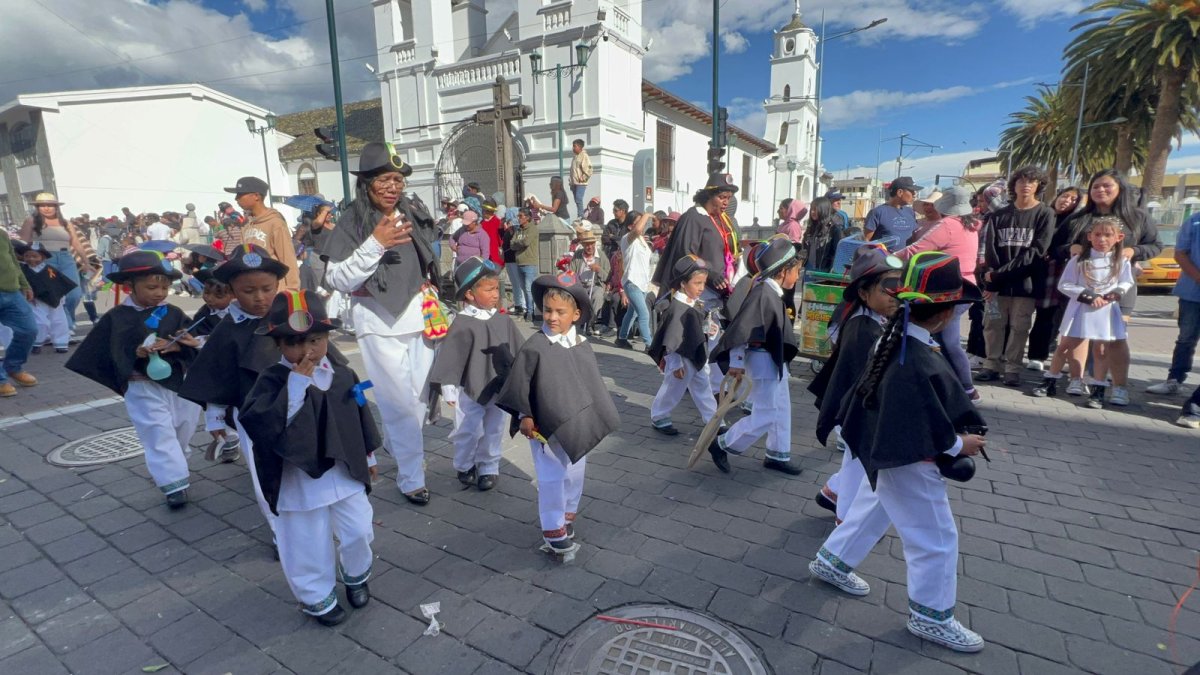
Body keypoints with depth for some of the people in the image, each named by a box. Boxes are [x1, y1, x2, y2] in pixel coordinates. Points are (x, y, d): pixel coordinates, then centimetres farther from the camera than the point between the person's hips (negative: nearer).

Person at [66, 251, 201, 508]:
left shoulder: (174, 314, 0)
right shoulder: (117, 318, -6)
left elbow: (192, 345, -5)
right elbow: (116, 355, -12)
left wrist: (177, 346, -25)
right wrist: (137, 353, -29)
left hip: (180, 383, 3)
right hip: (143, 388, -3)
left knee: (182, 432, 16)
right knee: (160, 435, -4)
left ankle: (170, 470, 39)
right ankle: (174, 483, 1)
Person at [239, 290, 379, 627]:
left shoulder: (342, 374, -4)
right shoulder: (273, 381, -17)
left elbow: (361, 414, 8)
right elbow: (265, 426, -31)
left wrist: (369, 455, 15)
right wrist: (297, 384, -35)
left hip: (346, 472, 4)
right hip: (300, 480, -3)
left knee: (359, 532, 15)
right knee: (309, 545, 12)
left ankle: (356, 576, 45)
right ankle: (317, 596, 38)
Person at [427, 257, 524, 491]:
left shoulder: (504, 320, -1)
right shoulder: (463, 324, -16)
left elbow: (518, 351, 8)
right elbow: (451, 356, -13)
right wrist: (448, 388, -12)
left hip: (500, 388, 4)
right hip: (471, 389, -4)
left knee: (494, 431, 14)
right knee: (469, 431, 7)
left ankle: (489, 467, 31)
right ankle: (464, 466, 31)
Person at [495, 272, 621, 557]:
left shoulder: (583, 346, -2)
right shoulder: (534, 347, -16)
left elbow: (594, 383, 9)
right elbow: (519, 385, -10)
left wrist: (600, 416, 11)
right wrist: (524, 417, -11)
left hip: (579, 426, 5)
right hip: (547, 427, -5)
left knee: (575, 474, 19)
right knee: (552, 478, 4)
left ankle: (567, 515, 41)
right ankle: (553, 530, 22)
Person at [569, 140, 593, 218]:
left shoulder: (584, 156, -7)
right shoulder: (575, 157, 19)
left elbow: (588, 169, -15)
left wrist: (583, 178, -15)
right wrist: (571, 182, 16)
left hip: (581, 183, -8)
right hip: (574, 183, 8)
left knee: (578, 200, -17)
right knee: (577, 201, 8)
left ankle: (580, 217, -15)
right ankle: (580, 217, 13)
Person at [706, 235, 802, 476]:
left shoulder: (773, 292, 7)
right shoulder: (762, 293, -23)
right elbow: (741, 328, -25)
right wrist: (736, 362, -23)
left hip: (774, 360, 10)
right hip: (761, 361, -10)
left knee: (782, 410, 18)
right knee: (765, 416, -4)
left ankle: (778, 455, 32)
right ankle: (721, 444, 10)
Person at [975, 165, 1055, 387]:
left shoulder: (1045, 214, 2)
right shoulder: (999, 215, 10)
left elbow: (1037, 251, -7)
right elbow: (989, 251, 2)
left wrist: (1001, 273, -14)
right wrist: (990, 279, -12)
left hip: (1026, 283, -2)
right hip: (998, 283, 2)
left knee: (1019, 328, 3)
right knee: (993, 325, 4)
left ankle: (1013, 368, 10)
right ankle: (992, 365, 13)